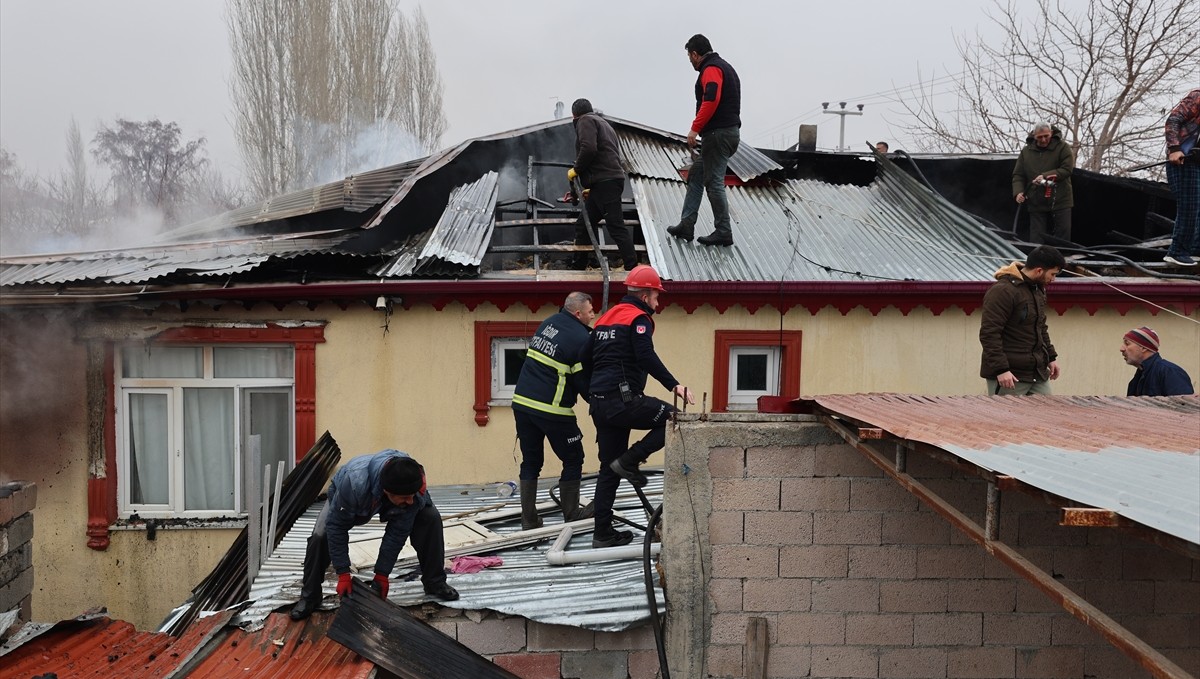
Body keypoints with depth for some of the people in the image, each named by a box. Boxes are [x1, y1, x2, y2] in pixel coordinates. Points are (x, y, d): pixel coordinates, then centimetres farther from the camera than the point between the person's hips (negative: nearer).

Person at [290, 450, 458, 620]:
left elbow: (398, 532, -25)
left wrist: (382, 573, -20)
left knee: (430, 518, -16)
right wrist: (343, 574, -31)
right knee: (320, 536, -26)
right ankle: (309, 596, -1)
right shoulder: (354, 483, -49)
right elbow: (336, 526, -33)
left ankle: (434, 583, 1)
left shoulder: (413, 486, -39)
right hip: (343, 498, -2)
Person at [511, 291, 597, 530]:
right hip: (552, 410, -7)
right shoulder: (582, 339, -11)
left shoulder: (549, 323, 11)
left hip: (522, 402, 7)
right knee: (573, 460, 12)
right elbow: (584, 382, -11)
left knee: (531, 462, 14)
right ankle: (571, 514, 20)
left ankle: (528, 520, 16)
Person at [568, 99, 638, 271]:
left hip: (605, 183, -10)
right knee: (583, 225, 14)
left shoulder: (585, 121, 1)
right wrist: (591, 188, 29)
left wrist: (576, 170, -4)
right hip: (610, 180, 10)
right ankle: (578, 268, 19)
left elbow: (588, 149, -18)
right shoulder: (603, 123, 30)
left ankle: (632, 268, -14)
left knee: (616, 227, -12)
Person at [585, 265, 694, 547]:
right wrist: (673, 385, -25)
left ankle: (603, 533, 15)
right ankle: (629, 461, -5)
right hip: (623, 399, -9)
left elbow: (592, 361, 27)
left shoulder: (606, 318, 22)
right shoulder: (638, 318, -4)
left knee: (609, 470, 13)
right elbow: (646, 357, -20)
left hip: (600, 403, 9)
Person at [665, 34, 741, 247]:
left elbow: (711, 101, -26)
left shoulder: (711, 69, -10)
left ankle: (723, 232, 0)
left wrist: (695, 129, -24)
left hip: (718, 133, -11)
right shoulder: (724, 66, 22)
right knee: (696, 175, 14)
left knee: (714, 182, -5)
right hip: (729, 131, 11)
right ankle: (686, 225, 15)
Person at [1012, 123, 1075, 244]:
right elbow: (1018, 175, 7)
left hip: (1060, 201, -2)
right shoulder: (1026, 151, 7)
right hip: (1036, 203, 2)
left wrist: (1045, 176, -22)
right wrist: (1018, 192, -10)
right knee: (1036, 239, 3)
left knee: (1063, 236, 2)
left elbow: (1067, 170, -11)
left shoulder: (1063, 147, -2)